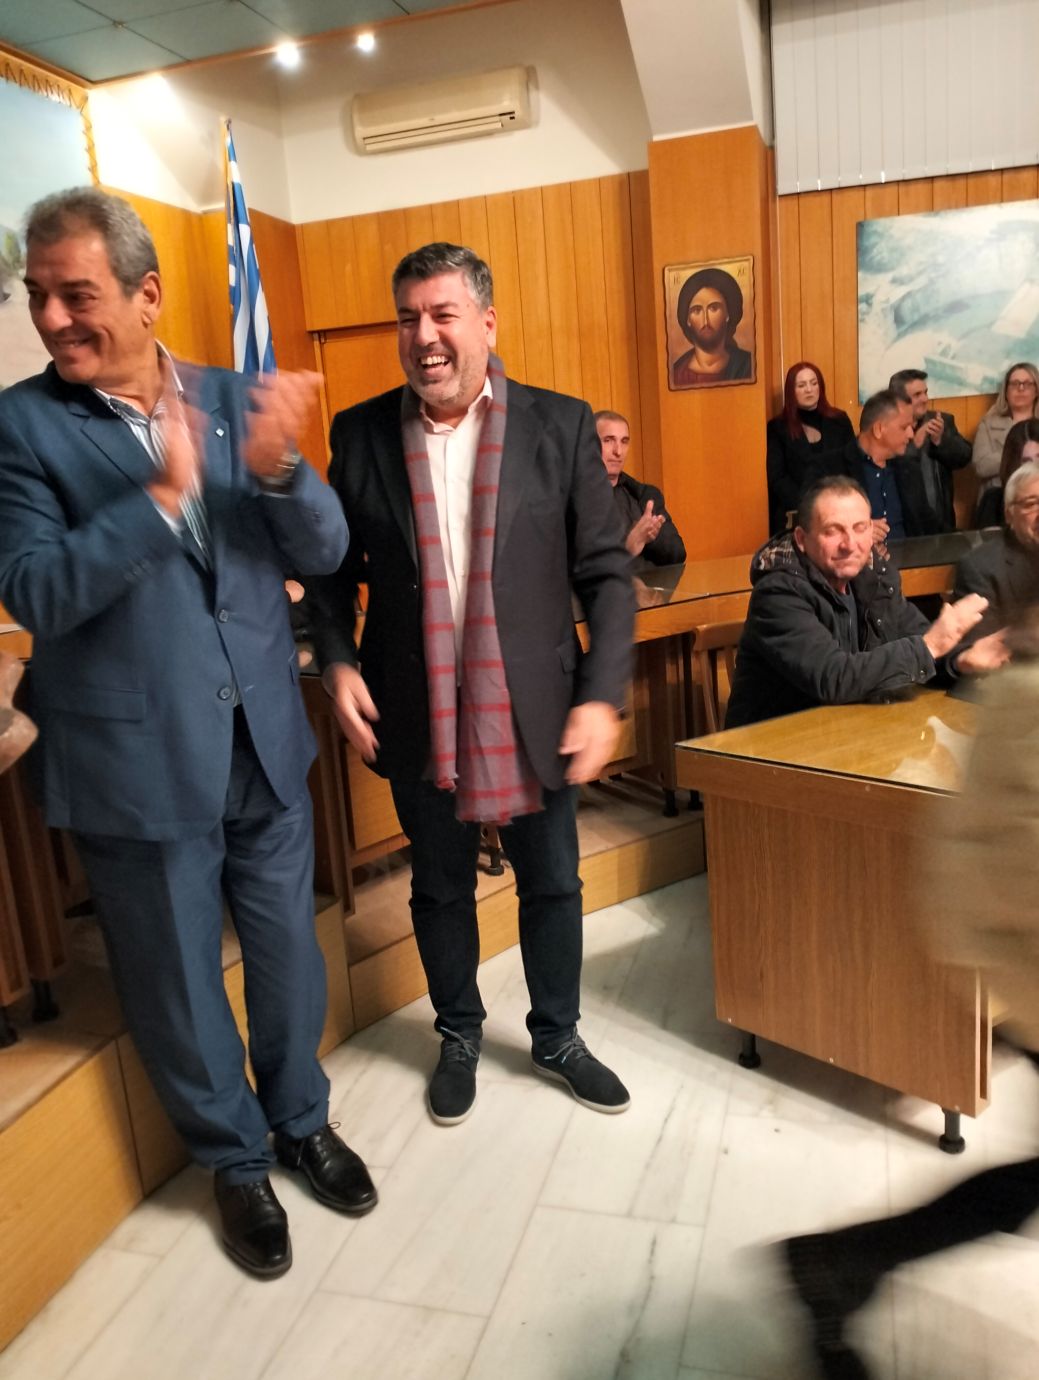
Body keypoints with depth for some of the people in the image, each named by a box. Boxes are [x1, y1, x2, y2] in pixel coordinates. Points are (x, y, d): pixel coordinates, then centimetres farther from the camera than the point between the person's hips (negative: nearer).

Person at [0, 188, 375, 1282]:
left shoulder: (232, 401, 1)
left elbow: (322, 552, -2)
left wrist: (276, 467, -22)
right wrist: (159, 495, -29)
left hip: (263, 739, 3)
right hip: (137, 760, -2)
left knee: (288, 950, 18)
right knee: (177, 982, 14)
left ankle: (301, 1118, 45)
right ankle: (236, 1159, 40)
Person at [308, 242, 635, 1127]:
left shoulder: (560, 425, -5)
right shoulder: (361, 433, -1)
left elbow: (607, 573, -4)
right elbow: (333, 568, 7)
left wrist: (603, 695, -12)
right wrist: (337, 661, -9)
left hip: (533, 710, 0)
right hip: (416, 714, 1)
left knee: (552, 883, 15)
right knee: (440, 887, 17)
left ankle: (557, 1037, 40)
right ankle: (459, 1035, 42)